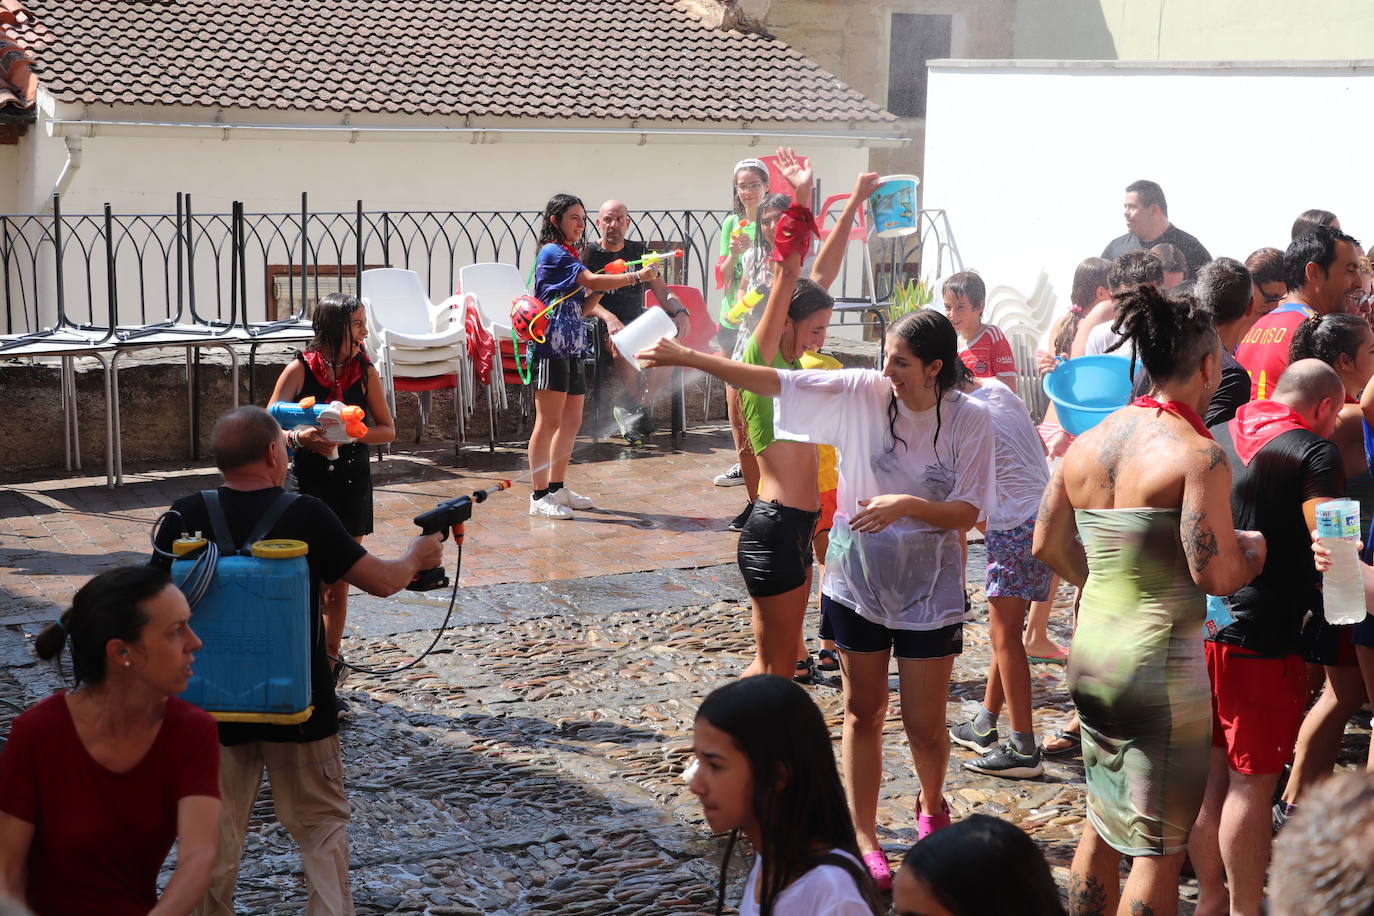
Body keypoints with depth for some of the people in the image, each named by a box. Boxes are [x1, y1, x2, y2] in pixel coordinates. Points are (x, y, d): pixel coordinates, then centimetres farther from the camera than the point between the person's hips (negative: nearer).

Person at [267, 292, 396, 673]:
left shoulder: (364, 371, 0)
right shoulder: (300, 370, -7)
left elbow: (388, 430, 3)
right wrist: (299, 437, -30)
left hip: (352, 484, 3)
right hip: (309, 483, -2)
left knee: (338, 586, 9)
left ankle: (330, 659, 21)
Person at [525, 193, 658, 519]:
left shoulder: (569, 255, 22)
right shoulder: (552, 252, -9)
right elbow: (591, 281, -20)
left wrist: (602, 290, 6)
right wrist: (636, 277, -20)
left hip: (572, 350, 10)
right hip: (551, 348, -10)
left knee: (571, 422, 12)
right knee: (548, 422, -8)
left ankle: (557, 488, 21)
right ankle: (540, 496, -6)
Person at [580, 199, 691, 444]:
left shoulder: (638, 251, 16)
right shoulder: (589, 253, 5)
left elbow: (662, 291, 11)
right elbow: (586, 301, -6)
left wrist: (680, 311, -10)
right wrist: (609, 318, -27)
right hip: (603, 326, -3)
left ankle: (641, 404, -12)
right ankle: (637, 406, -17)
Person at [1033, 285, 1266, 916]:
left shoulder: (1088, 443, 6)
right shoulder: (1198, 454, -15)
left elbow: (1047, 544, 13)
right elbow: (1218, 576, -19)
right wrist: (1258, 546, 1)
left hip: (1089, 651, 7)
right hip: (1161, 662, -7)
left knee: (1102, 822, 22)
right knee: (1158, 845, 3)